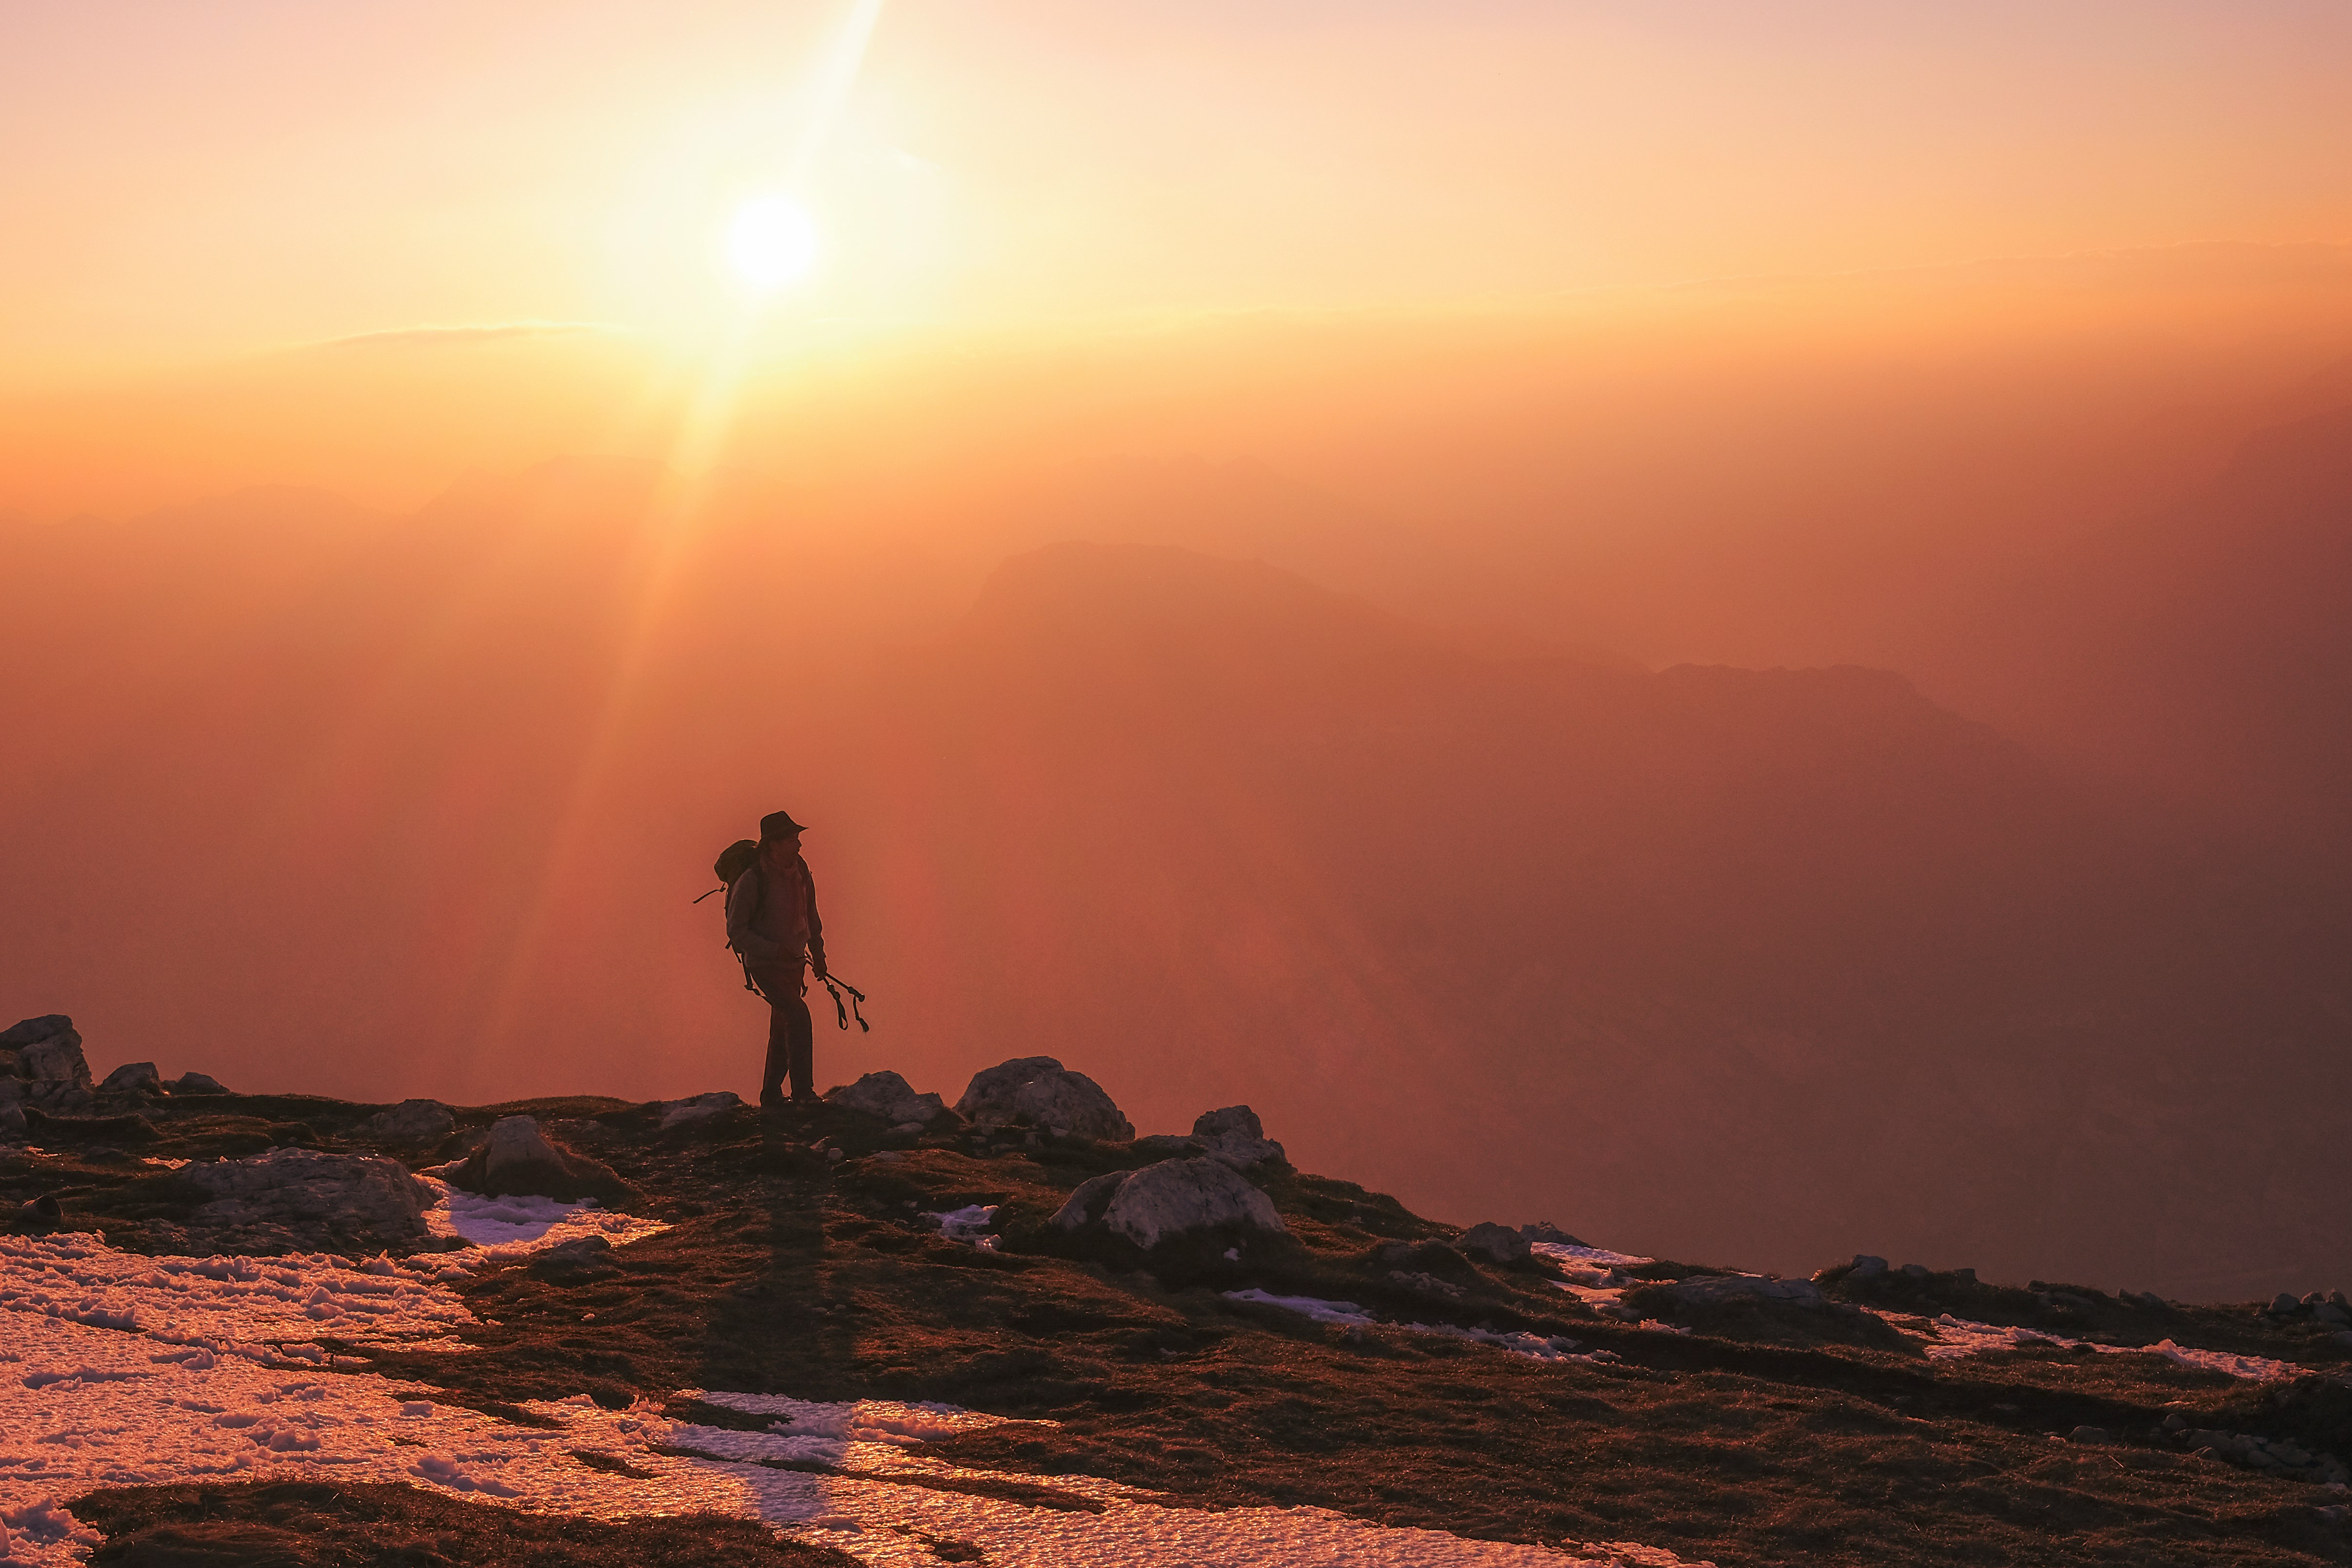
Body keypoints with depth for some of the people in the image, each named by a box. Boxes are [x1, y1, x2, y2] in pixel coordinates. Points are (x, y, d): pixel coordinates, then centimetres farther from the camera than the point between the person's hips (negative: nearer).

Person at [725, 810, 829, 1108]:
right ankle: (803, 1091, -21)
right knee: (798, 1016, -23)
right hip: (764, 966, -7)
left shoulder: (800, 872, 2)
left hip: (794, 963, 7)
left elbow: (811, 916, 19)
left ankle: (771, 1097, 23)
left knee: (782, 1029, 12)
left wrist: (818, 953, 15)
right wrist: (774, 950, -25)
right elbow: (736, 932, -17)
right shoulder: (752, 881, -19)